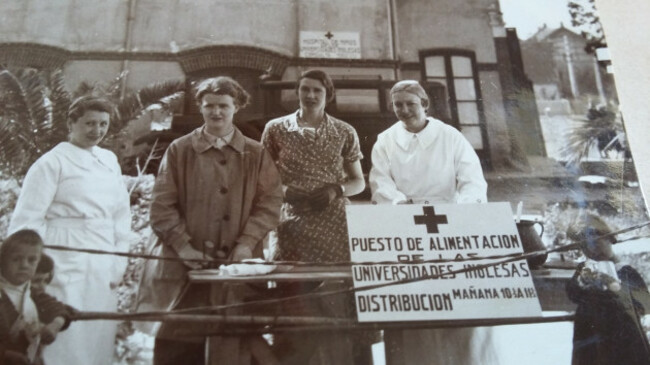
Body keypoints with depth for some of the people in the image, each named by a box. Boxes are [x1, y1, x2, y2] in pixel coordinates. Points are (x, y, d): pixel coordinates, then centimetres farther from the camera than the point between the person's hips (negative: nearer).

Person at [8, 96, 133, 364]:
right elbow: (27, 221, -6)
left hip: (103, 271, 6)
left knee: (100, 342, 10)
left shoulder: (110, 161, 12)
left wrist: (119, 264, 8)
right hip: (66, 270, -5)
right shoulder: (52, 163, -5)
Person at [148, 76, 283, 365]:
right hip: (187, 266, -1)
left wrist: (247, 243, -11)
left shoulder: (256, 154, 10)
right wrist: (183, 246, -10)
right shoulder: (179, 150, 7)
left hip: (237, 265, 1)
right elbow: (162, 205, 2)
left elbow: (270, 203, 3)